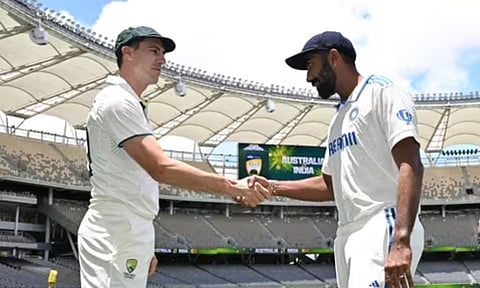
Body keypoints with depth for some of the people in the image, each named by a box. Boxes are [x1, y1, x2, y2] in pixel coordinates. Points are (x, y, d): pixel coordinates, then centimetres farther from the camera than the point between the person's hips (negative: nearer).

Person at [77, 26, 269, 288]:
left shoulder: (131, 105, 21)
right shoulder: (118, 102, -11)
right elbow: (160, 168, -23)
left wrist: (143, 247, 18)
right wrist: (230, 186, -24)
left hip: (130, 235, 10)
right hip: (114, 236, -10)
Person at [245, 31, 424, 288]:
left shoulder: (382, 93, -2)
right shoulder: (338, 119, 25)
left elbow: (410, 166, -15)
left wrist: (401, 240, -27)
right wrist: (272, 187, 19)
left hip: (384, 229, -9)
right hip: (347, 235, 9)